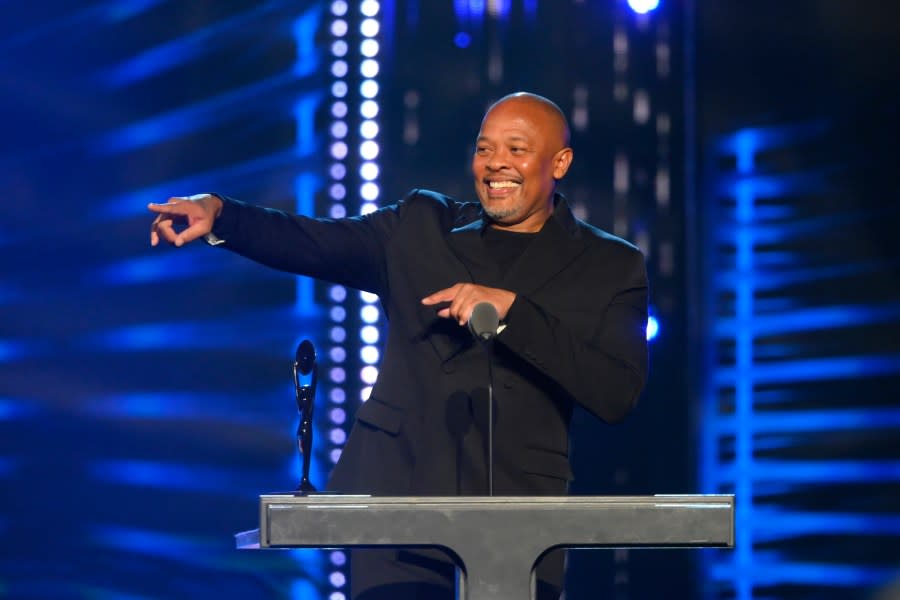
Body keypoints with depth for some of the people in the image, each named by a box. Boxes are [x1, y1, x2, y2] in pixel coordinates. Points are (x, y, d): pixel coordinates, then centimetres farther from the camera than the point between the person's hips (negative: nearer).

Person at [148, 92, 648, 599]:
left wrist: (510, 309, -17)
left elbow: (619, 394, -8)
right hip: (399, 501, 1)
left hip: (519, 528, -1)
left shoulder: (610, 267, 5)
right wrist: (217, 212, -16)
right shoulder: (422, 227, 13)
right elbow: (311, 242, 2)